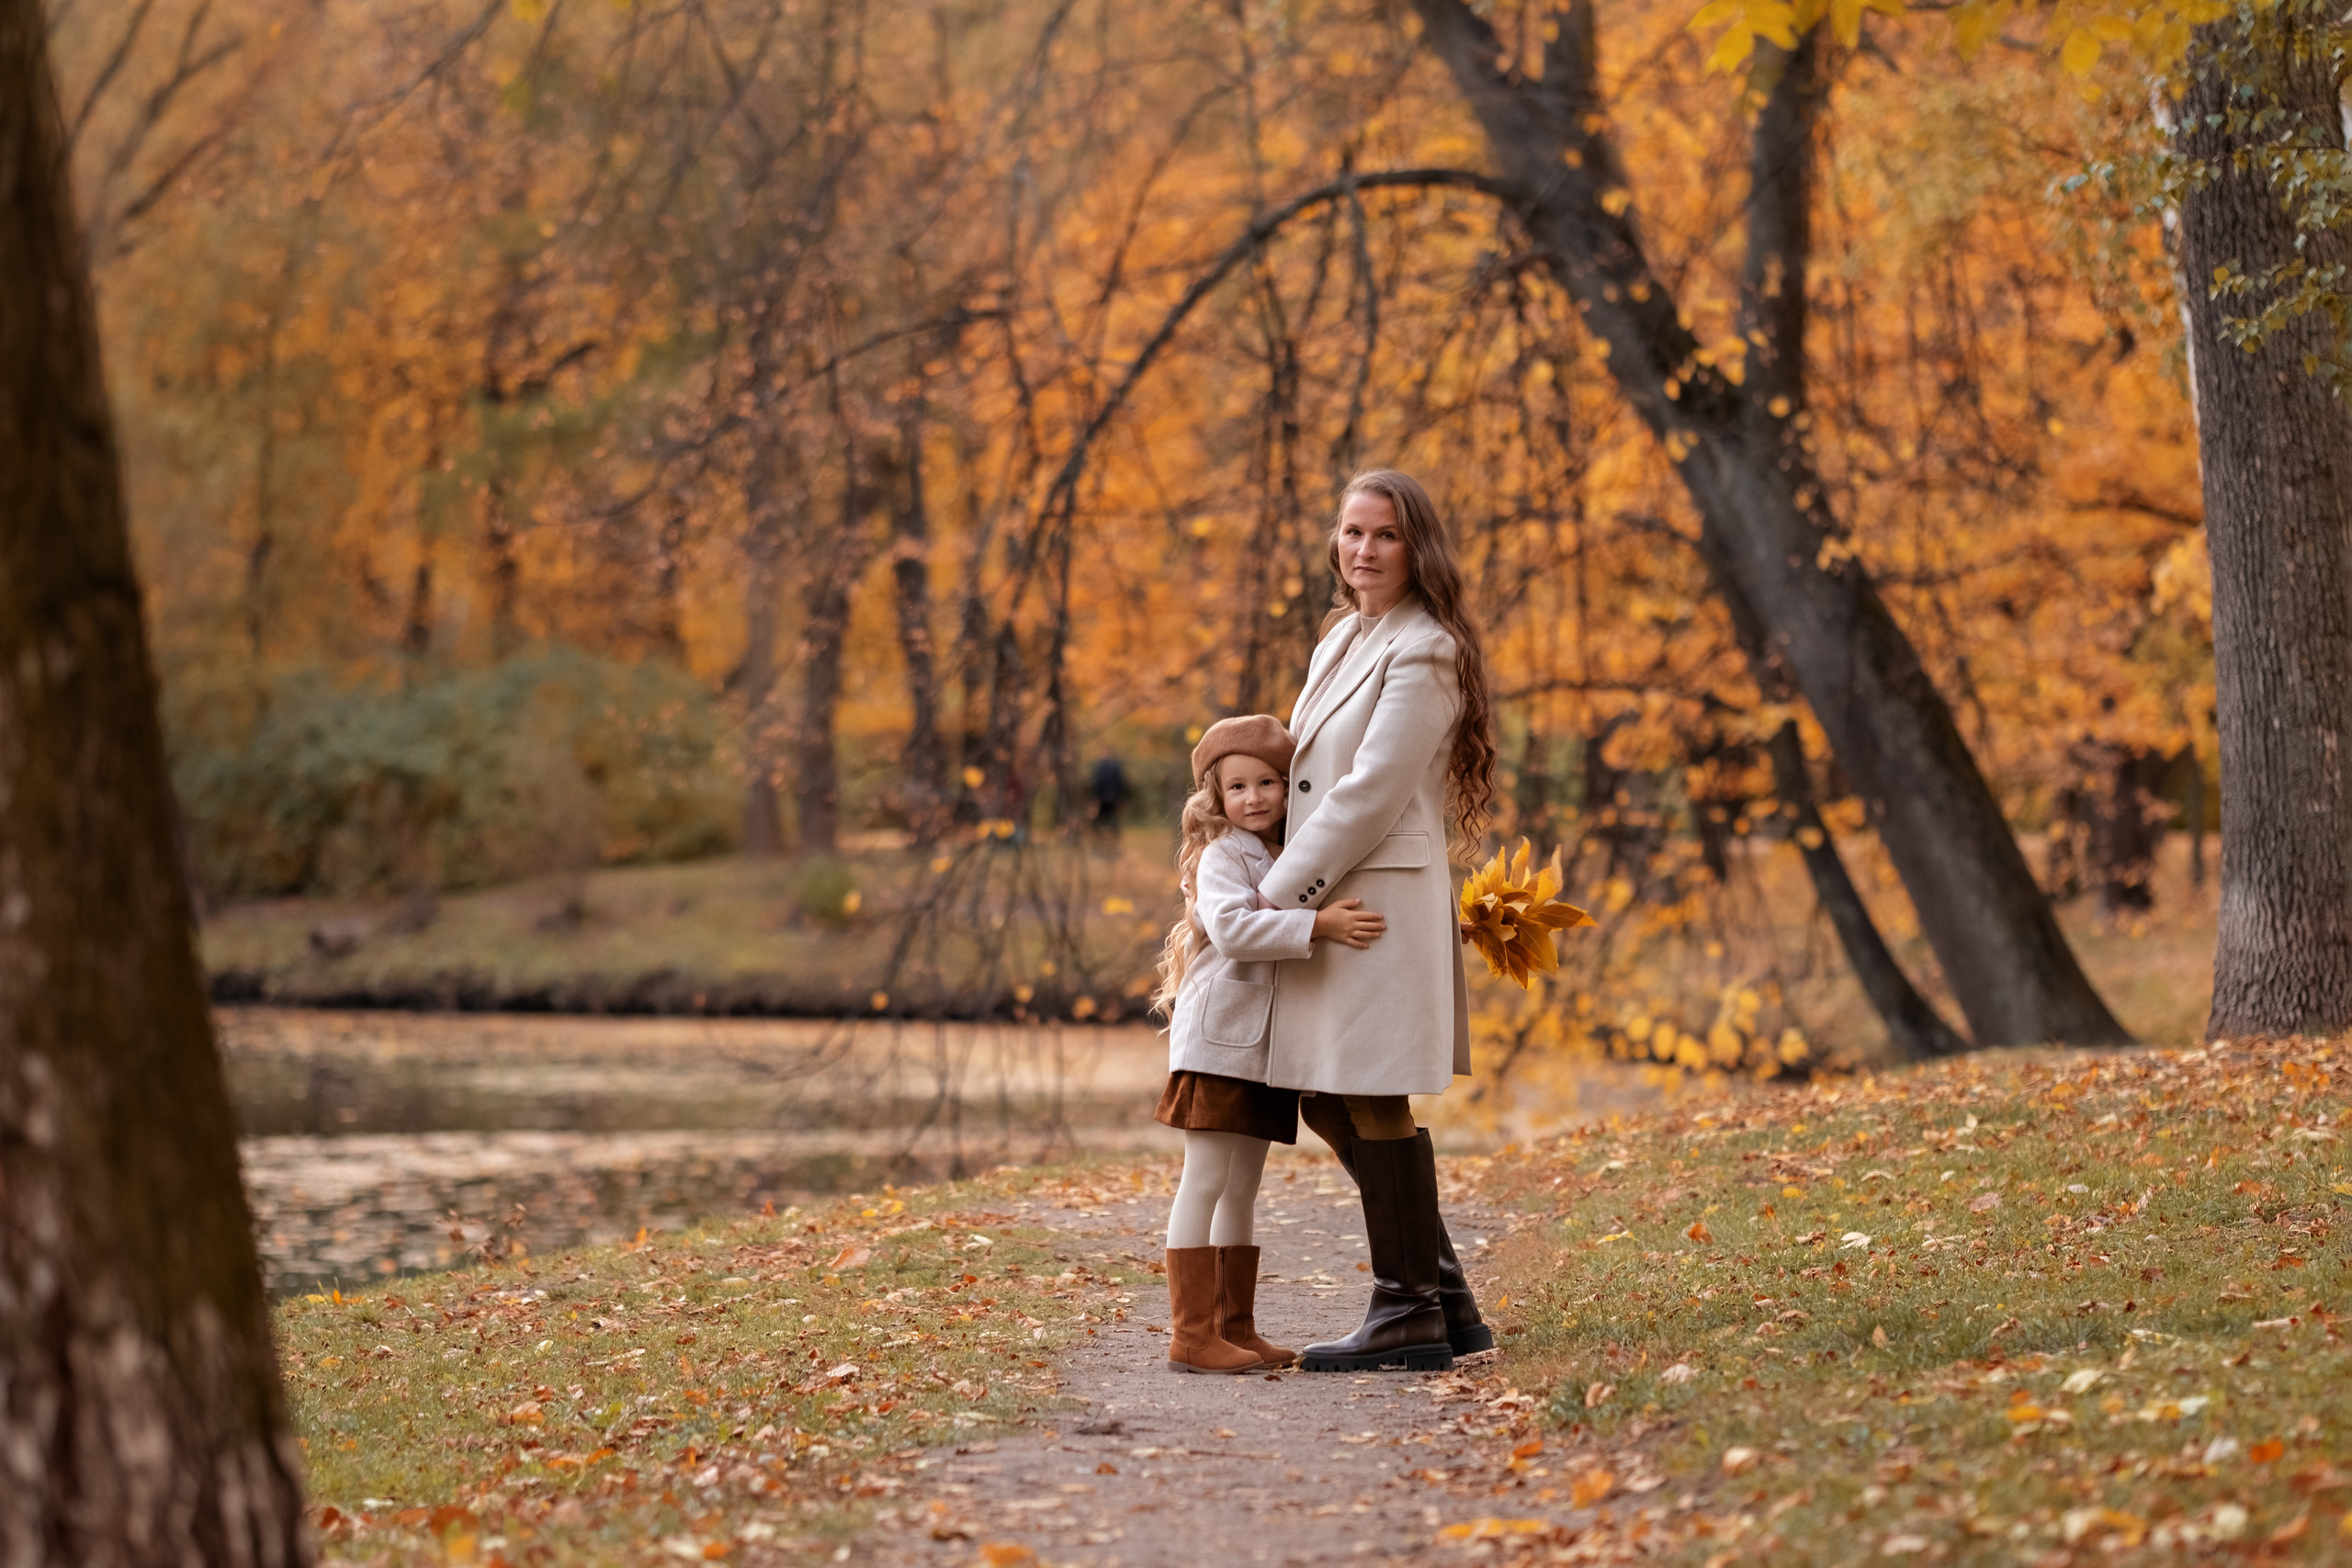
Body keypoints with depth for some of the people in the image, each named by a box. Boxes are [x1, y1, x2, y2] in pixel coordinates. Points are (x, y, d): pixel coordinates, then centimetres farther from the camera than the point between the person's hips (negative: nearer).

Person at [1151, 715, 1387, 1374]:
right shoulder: (1221, 859, -9)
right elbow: (1232, 928, -27)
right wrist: (1317, 925, -34)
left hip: (1266, 1047, 8)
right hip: (1218, 1040, -8)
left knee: (1242, 1189, 13)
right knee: (1205, 1182, -9)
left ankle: (1236, 1327, 19)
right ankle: (1192, 1334, -10)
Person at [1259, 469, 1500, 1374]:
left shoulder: (1423, 652, -12)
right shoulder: (1343, 640, 17)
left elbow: (1373, 790, -17)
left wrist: (1274, 893, -15)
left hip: (1382, 895, -10)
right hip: (1330, 897, 10)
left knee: (1373, 1102, -5)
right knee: (1328, 1107, 11)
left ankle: (1409, 1316, 3)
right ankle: (1447, 1301, 18)